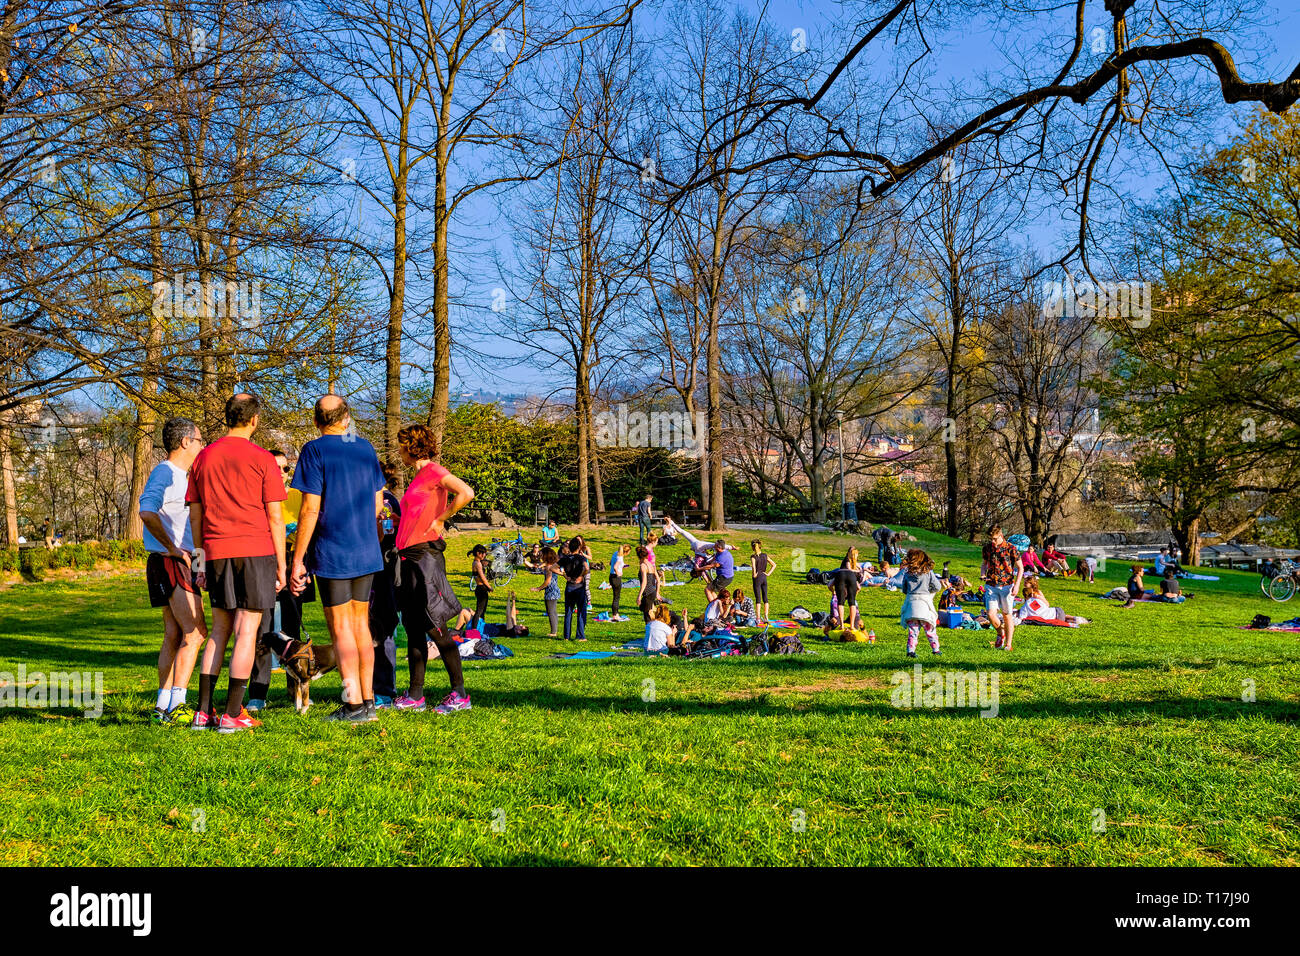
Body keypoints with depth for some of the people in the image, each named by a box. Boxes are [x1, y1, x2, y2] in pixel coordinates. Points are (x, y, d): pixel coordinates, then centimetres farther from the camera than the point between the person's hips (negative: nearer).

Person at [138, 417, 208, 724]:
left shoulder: (182, 475, 20)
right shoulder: (164, 472, -11)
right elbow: (147, 511, -27)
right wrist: (174, 549, -21)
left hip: (181, 563, 10)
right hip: (170, 562, -10)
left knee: (174, 635, 10)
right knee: (195, 632, -15)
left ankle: (164, 705, 13)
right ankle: (176, 704, -17)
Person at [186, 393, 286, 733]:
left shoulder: (203, 458, 10)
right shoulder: (262, 459, -4)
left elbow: (195, 514, 12)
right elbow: (275, 517, -5)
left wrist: (200, 558, 20)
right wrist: (281, 565, 0)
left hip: (216, 552, 5)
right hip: (256, 551, -5)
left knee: (219, 631, 14)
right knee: (247, 630, -1)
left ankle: (203, 711, 12)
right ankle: (232, 714, -2)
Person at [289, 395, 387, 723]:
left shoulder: (315, 451, -8)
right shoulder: (366, 448, 9)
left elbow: (311, 509, -13)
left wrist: (298, 559, -9)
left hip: (331, 552, -6)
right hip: (367, 551, 6)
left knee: (341, 628, -1)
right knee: (361, 624, 13)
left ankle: (354, 706, -1)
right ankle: (368, 701, 16)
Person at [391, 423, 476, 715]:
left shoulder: (433, 471, -8)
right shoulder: (419, 477, 20)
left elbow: (466, 493, -22)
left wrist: (440, 520, -14)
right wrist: (395, 521, 18)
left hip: (425, 553, -9)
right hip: (410, 555, 9)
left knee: (434, 627, -8)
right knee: (413, 628, 9)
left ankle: (459, 694, -3)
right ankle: (415, 695, 14)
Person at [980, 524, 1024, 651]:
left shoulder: (1011, 548, -8)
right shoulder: (987, 547, 3)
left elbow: (1020, 568, -3)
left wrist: (1017, 585, -13)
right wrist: (982, 574, -2)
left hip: (1007, 586, -3)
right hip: (991, 586, 3)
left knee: (1007, 615, 5)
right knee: (991, 614, -8)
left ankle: (1008, 644, 16)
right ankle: (1000, 633, 22)